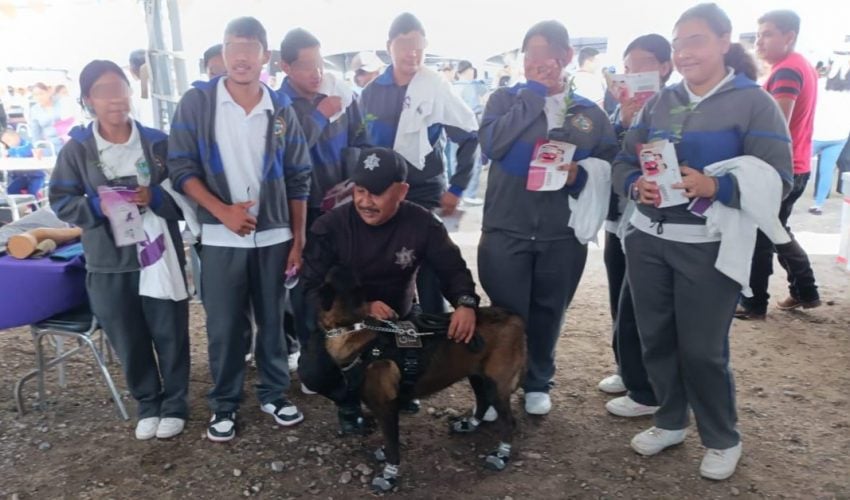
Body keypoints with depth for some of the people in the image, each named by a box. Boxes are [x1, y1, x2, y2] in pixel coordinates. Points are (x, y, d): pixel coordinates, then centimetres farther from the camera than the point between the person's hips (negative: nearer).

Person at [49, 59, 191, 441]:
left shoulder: (157, 142, 0)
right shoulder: (76, 149, 1)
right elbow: (60, 202, 1)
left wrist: (154, 197, -19)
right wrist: (97, 206, -17)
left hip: (160, 254, -1)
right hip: (109, 262, 1)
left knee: (170, 334, 6)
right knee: (129, 340, 12)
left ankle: (175, 404, 25)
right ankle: (147, 404, 32)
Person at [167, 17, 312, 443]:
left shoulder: (281, 110, 3)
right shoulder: (197, 102, -2)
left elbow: (298, 180, 6)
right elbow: (181, 167, -4)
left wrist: (298, 239, 3)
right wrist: (222, 210, -15)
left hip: (274, 236, 2)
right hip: (220, 237, -2)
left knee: (272, 319, 11)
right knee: (224, 325, 5)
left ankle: (274, 393, 28)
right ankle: (224, 404, 22)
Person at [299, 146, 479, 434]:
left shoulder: (422, 223, -11)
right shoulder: (330, 226, -15)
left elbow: (453, 269, -3)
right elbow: (314, 287, -15)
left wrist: (466, 303, -27)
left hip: (400, 321, 2)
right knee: (314, 373, -27)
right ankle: (348, 400, 11)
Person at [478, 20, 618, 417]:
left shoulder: (590, 113, 8)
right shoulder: (505, 99, 4)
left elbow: (609, 167, 8)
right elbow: (492, 144, -15)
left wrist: (579, 174, -13)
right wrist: (533, 91, -12)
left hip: (563, 233, 2)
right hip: (506, 229, -1)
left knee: (548, 313, 12)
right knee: (507, 312, 4)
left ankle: (538, 383, 32)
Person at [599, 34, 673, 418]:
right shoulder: (621, 109, 9)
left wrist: (635, 124, -20)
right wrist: (621, 124, -14)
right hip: (619, 221, 7)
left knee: (637, 311, -1)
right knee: (621, 307, 17)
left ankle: (647, 393, 14)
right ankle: (628, 372, 34)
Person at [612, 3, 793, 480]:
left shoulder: (754, 102, -5)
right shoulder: (660, 101, 10)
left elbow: (777, 179, -12)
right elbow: (623, 162, 9)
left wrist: (714, 187, -28)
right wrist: (636, 186, -13)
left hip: (709, 248, -4)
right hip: (647, 241, 5)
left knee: (703, 349, 2)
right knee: (655, 337, 11)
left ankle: (724, 439, 26)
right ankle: (671, 421, 33)